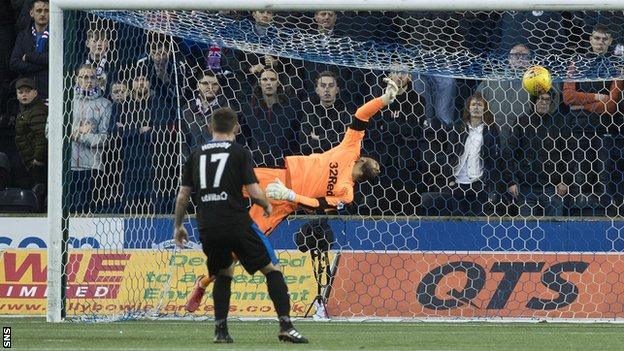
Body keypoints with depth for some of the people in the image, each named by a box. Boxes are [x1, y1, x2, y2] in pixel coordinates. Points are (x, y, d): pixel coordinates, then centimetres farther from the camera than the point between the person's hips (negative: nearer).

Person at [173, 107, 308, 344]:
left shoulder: (197, 155, 12)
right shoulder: (239, 153, 0)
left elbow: (183, 196, 14)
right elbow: (254, 192, -7)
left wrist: (178, 226, 26)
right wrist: (267, 206, 15)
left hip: (207, 228, 4)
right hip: (236, 224, -4)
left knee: (223, 274, 25)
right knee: (271, 269, 3)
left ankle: (220, 330, 13)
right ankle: (285, 326, -10)